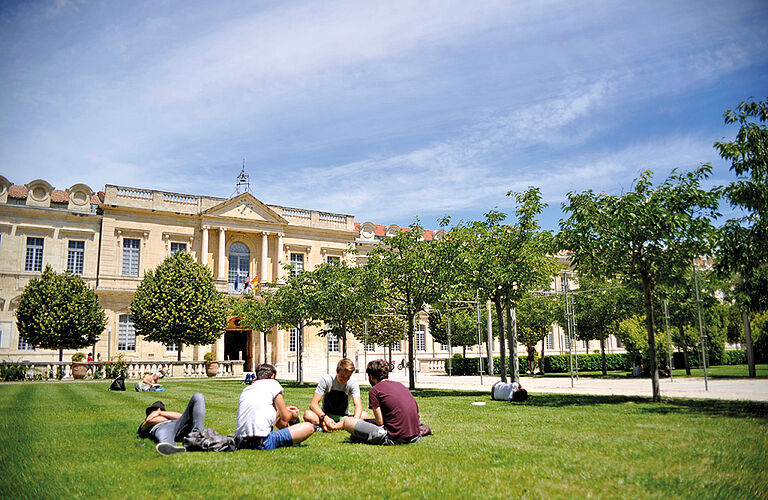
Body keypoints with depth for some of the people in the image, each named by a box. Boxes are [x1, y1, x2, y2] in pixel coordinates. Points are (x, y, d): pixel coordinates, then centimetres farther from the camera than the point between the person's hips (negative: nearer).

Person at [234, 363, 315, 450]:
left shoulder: (246, 389, 21)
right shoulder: (273, 383, 2)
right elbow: (286, 417, 3)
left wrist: (284, 409, 44)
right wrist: (293, 415, 27)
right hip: (262, 443, -8)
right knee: (309, 427, -3)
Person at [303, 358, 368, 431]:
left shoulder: (353, 383, -10)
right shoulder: (326, 380, -12)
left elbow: (358, 405, -23)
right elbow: (313, 404, -19)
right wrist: (324, 417, -38)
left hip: (343, 418, 1)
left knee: (364, 415, -28)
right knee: (307, 415, -30)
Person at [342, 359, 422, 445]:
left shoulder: (375, 390, -2)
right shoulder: (400, 385, 17)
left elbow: (380, 422, -6)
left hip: (395, 438, -6)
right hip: (415, 437, 7)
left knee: (347, 421, -1)